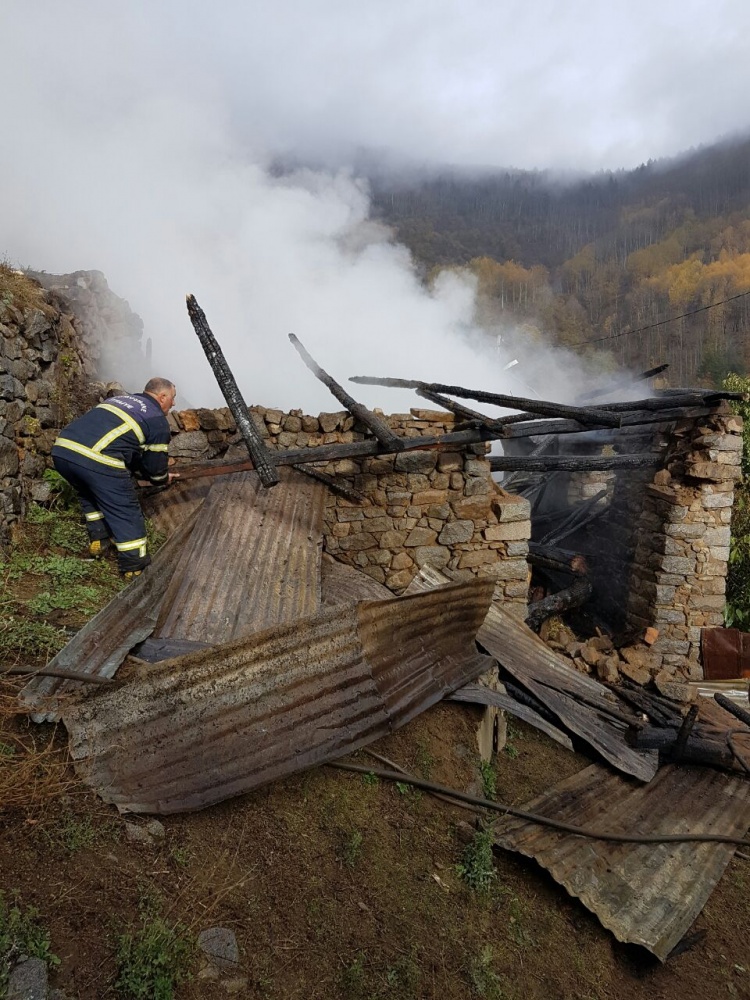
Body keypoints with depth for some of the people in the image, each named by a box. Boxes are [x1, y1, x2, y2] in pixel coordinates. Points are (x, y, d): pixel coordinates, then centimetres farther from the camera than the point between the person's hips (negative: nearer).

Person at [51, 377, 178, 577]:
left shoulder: (118, 398, 31)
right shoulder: (158, 421, 11)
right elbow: (155, 467, 15)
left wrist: (139, 469, 46)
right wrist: (164, 478, 37)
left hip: (61, 449, 7)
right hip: (97, 459, -7)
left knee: (89, 494, 33)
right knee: (126, 512, 7)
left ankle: (97, 542, 37)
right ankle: (135, 568, 12)